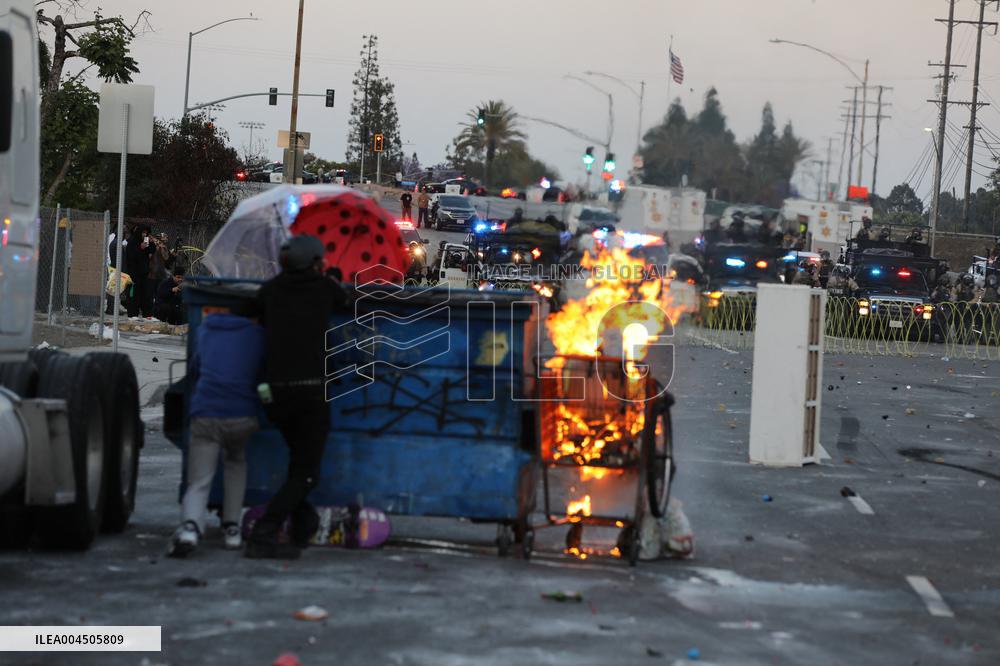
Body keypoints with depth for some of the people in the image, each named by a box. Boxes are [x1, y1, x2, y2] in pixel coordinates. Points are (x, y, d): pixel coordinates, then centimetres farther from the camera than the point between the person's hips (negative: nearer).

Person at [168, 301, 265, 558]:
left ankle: (190, 527, -31)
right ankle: (232, 528, 20)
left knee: (198, 484, 2)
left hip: (205, 415, 0)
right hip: (242, 417, 0)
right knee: (235, 462, 31)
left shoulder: (206, 329, 17)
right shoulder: (258, 335, 10)